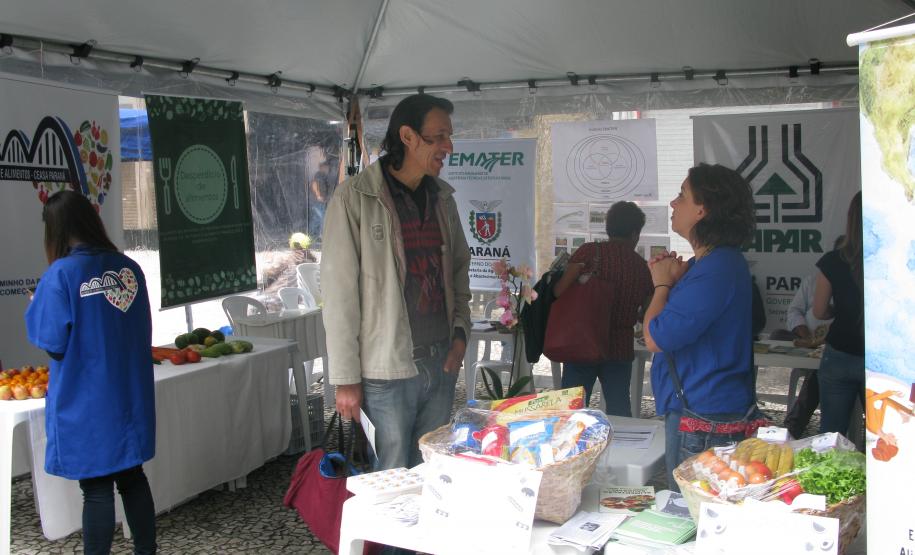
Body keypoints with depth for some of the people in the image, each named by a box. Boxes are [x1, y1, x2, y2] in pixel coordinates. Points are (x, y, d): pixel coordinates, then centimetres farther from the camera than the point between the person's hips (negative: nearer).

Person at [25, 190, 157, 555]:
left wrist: (35, 309, 4)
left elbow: (51, 340, -13)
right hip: (131, 400, 5)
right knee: (133, 479, 16)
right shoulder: (129, 268, 1)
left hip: (87, 407, -5)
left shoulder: (62, 274, -15)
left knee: (96, 490, 5)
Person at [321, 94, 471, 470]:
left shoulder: (442, 198, 10)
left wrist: (460, 333, 5)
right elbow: (339, 293, -10)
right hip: (387, 371, -6)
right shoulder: (355, 198, -9)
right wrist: (346, 379, -11)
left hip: (441, 364, 6)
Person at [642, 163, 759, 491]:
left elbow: (656, 338, -22)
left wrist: (662, 283, -6)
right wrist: (673, 281, 5)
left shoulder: (717, 269, -21)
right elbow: (681, 324, 19)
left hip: (703, 422, -11)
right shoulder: (717, 261, 14)